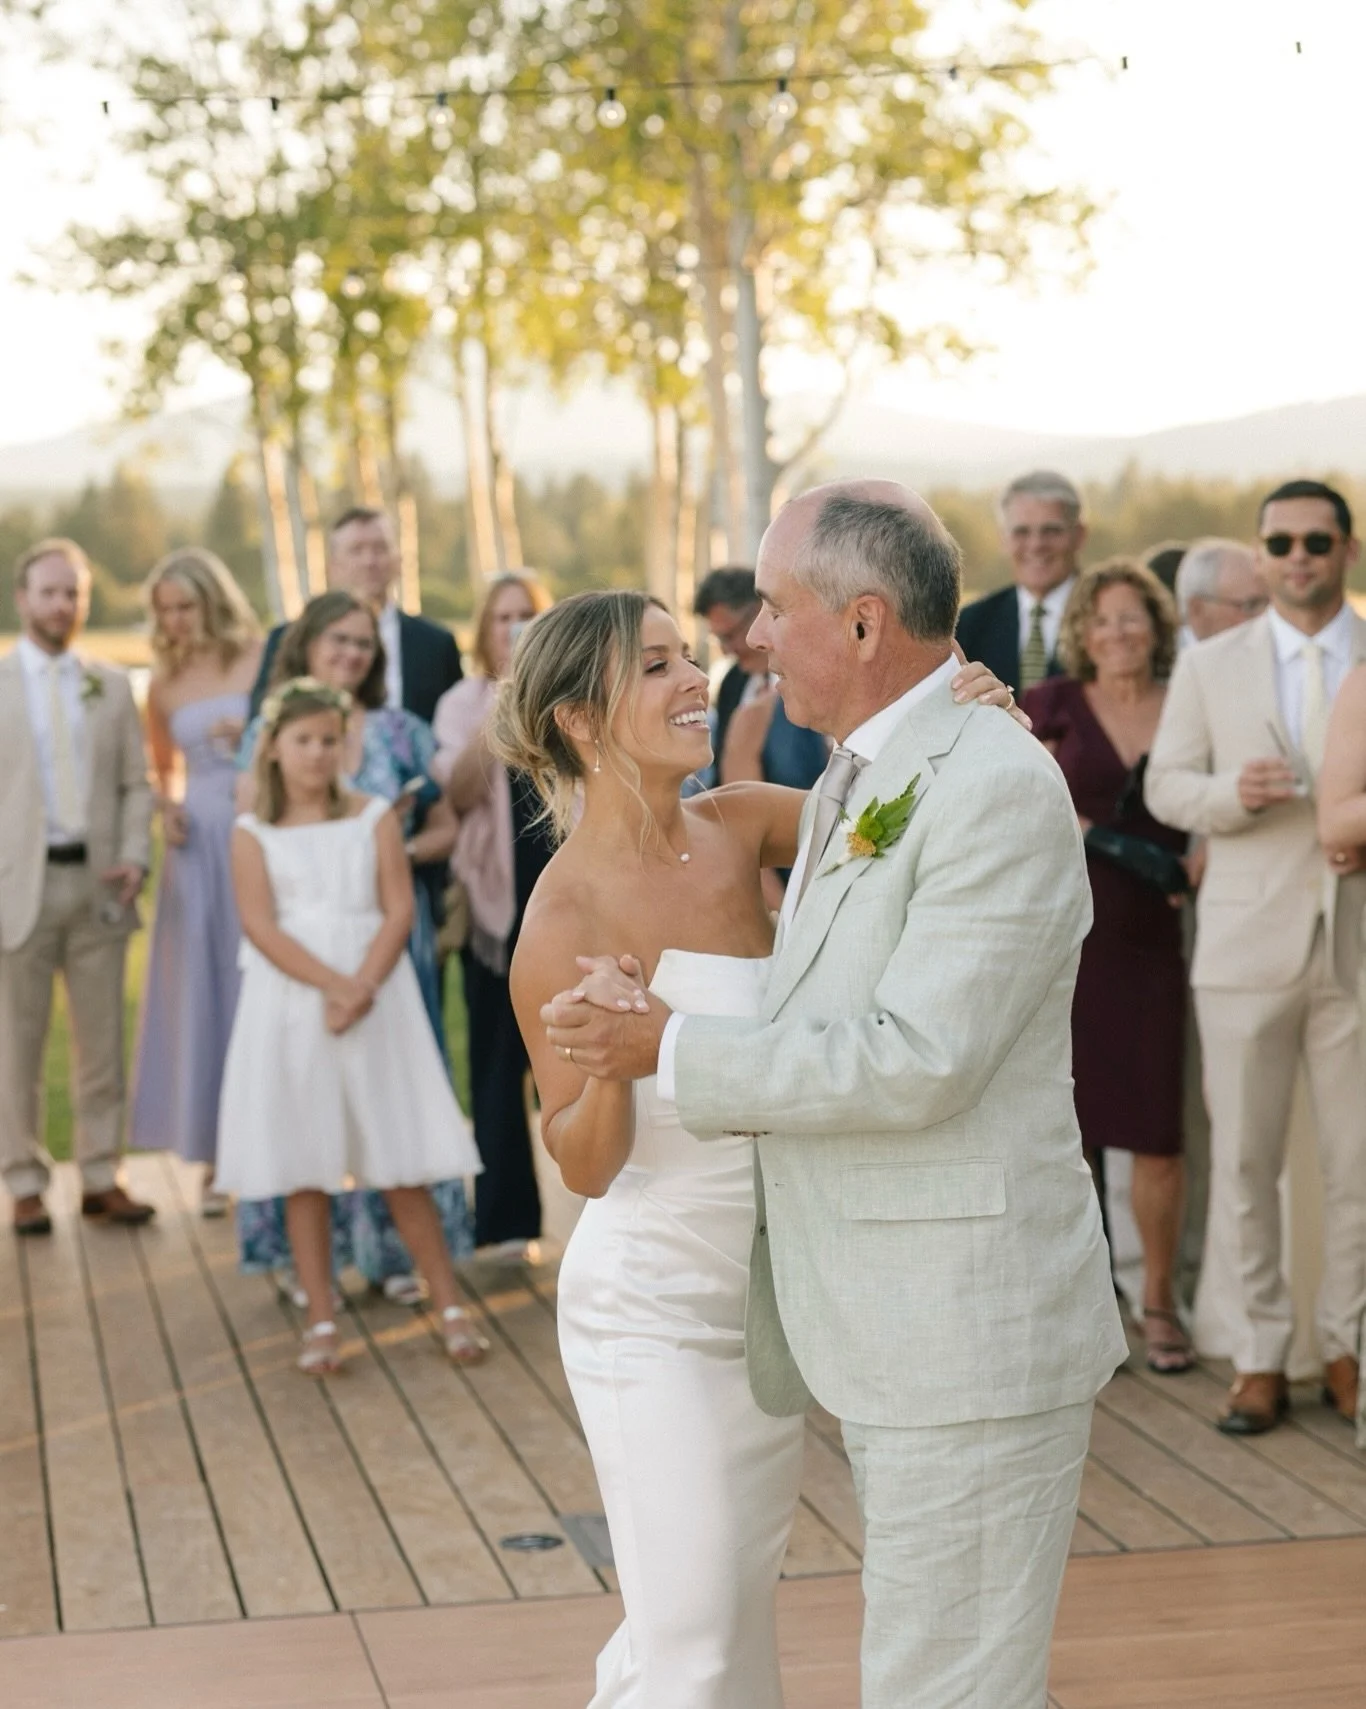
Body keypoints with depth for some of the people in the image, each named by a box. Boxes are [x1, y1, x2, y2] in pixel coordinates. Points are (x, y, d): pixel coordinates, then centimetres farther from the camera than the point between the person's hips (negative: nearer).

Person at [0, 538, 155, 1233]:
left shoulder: (112, 686, 12)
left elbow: (136, 784, 11)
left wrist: (134, 857, -5)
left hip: (99, 883, 3)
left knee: (103, 1041, 6)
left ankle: (100, 1177, 14)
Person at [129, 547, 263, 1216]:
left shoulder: (264, 662, 0)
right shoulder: (165, 684, 10)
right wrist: (165, 809, 1)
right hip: (199, 843, 3)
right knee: (202, 991, 2)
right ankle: (217, 1153, 9)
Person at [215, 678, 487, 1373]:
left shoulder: (373, 816, 5)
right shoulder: (253, 833, 3)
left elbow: (399, 911, -3)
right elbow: (261, 927, -8)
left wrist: (362, 988, -16)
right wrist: (333, 984, -18)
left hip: (376, 997, 0)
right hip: (290, 1006, 0)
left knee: (400, 1162, 2)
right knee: (303, 1166, 3)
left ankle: (451, 1307, 9)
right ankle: (321, 1322, 11)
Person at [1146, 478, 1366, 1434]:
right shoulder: (1210, 669, 7)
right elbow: (1166, 784, 6)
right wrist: (1231, 793, -15)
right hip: (1248, 942, 0)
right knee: (1245, 1162, 4)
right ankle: (1261, 1356, 16)